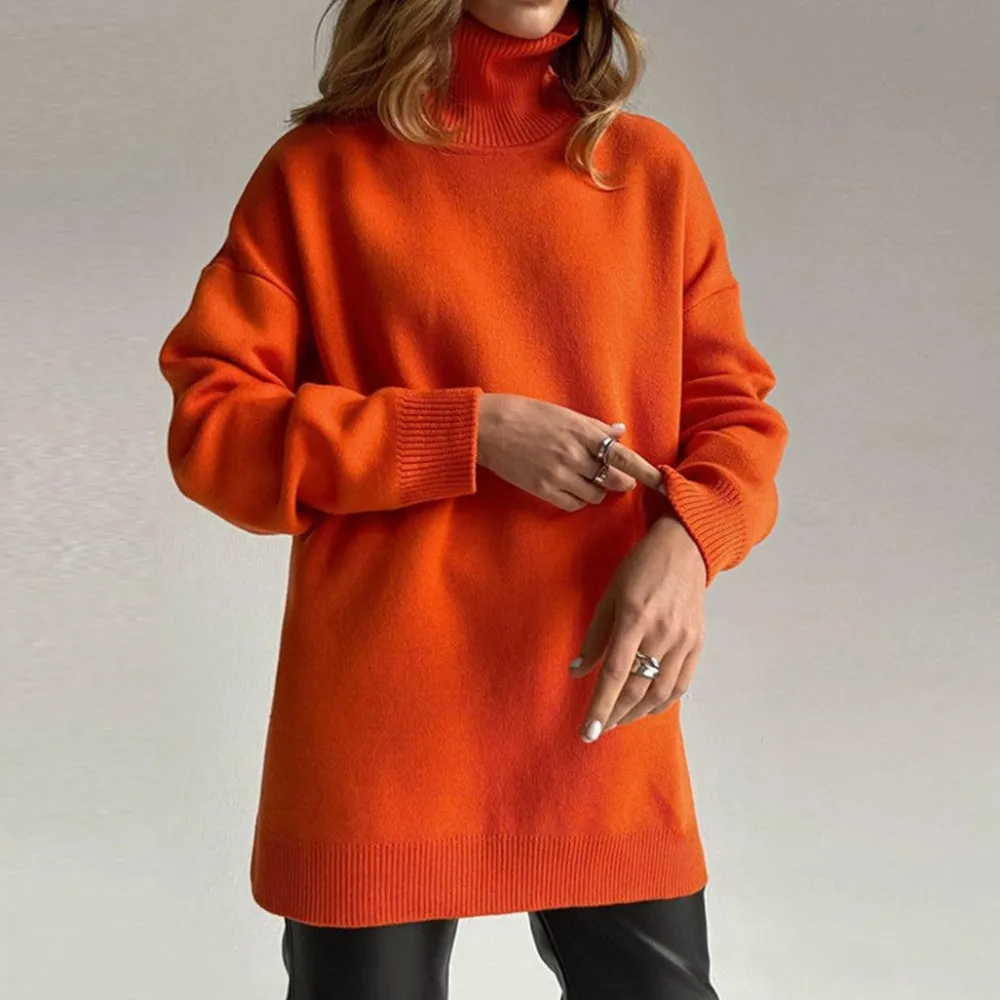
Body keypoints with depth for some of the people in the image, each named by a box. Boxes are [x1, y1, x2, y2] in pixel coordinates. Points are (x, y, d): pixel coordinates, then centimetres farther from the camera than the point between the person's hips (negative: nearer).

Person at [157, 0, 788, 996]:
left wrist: (686, 538, -12)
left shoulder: (652, 166, 8)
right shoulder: (319, 171, 1)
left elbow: (733, 404, 10)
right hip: (379, 730, -2)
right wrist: (472, 434, -12)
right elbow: (210, 424, -3)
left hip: (605, 706, 2)